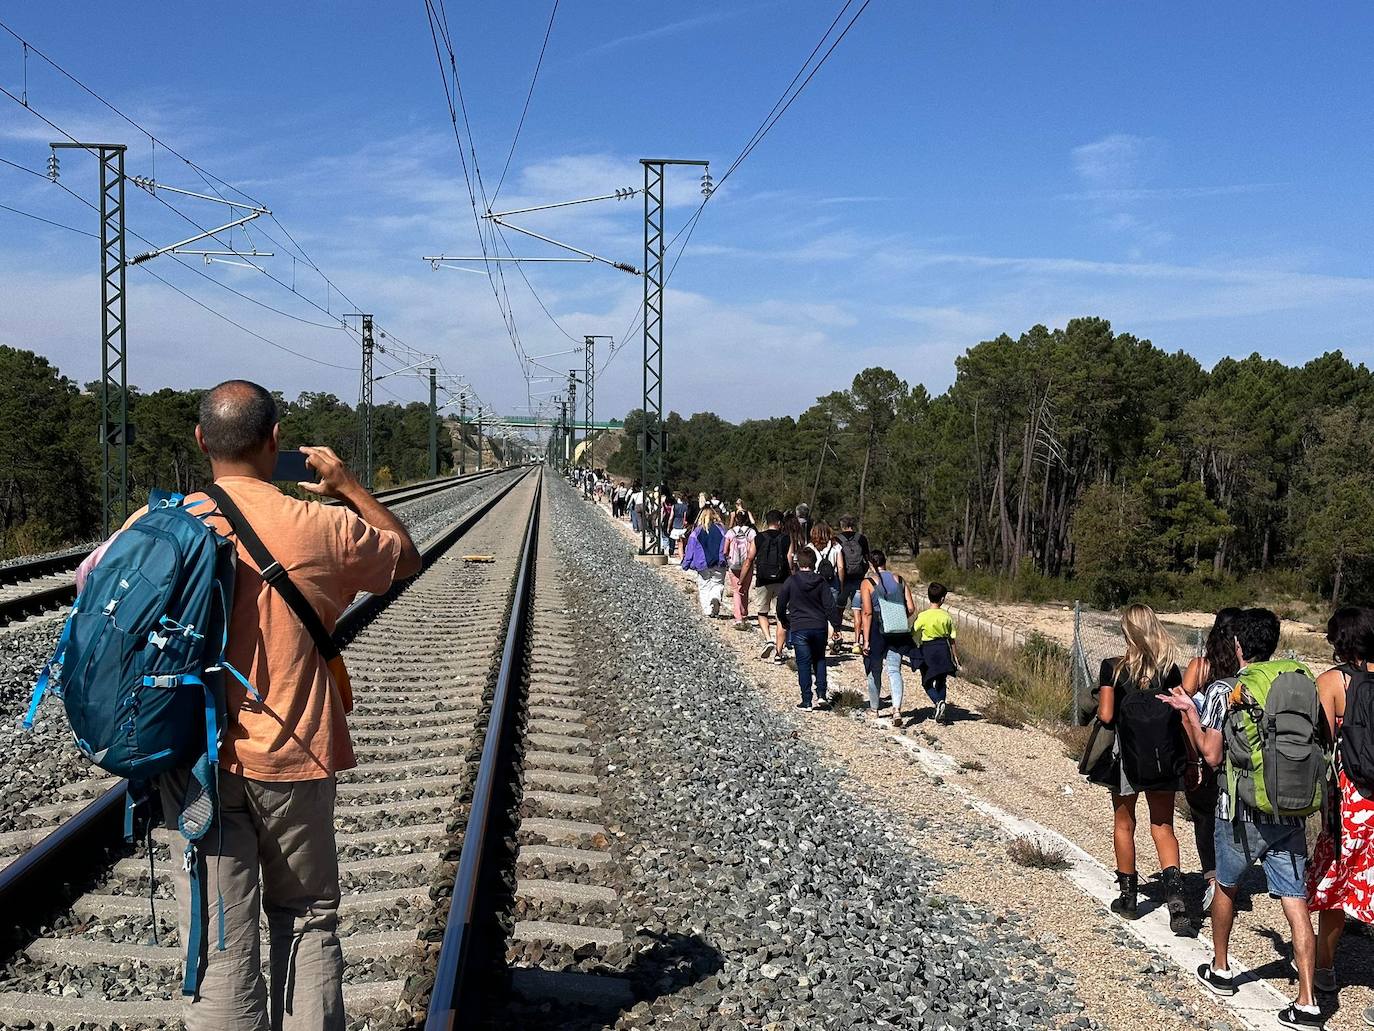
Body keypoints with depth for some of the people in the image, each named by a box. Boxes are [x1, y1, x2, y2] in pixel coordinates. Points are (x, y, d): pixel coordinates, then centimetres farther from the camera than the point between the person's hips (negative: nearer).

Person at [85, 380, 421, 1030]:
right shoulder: (323, 526, -9)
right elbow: (407, 557, 10)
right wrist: (347, 484, 17)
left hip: (197, 763, 1)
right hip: (293, 761, 0)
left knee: (220, 946, 6)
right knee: (307, 921, 18)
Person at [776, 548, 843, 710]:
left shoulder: (791, 581, -5)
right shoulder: (821, 582, -1)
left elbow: (781, 604, 2)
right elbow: (830, 606, -4)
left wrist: (784, 622, 18)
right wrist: (836, 625, 2)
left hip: (799, 628, -2)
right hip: (819, 627, 2)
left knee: (803, 664, 3)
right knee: (819, 660, 19)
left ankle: (806, 701, 3)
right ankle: (821, 695, 8)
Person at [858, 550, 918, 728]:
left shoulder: (867, 583, -7)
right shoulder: (899, 580, 4)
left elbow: (867, 613, -13)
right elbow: (911, 608, 0)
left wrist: (865, 640, -12)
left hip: (876, 630, -2)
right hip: (897, 633, 2)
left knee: (874, 670, 14)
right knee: (894, 670, 2)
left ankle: (874, 709, 28)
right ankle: (897, 709, -18)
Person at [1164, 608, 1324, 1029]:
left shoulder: (1222, 691, -9)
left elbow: (1212, 755, -10)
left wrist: (1188, 711, 1)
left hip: (1240, 812, -2)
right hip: (1289, 812, 3)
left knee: (1226, 887, 21)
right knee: (1296, 904, 2)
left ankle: (1220, 970, 35)